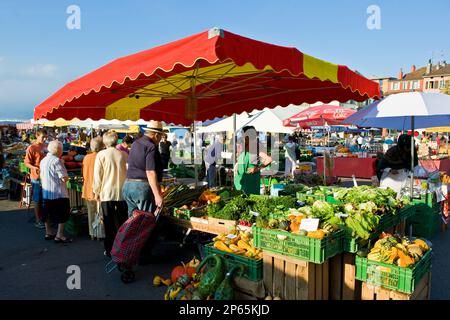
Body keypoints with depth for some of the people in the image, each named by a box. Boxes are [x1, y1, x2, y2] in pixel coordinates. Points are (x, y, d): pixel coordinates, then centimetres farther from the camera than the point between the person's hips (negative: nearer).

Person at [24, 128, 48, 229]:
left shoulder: (46, 147, 7)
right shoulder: (31, 148, -12)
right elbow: (27, 162, -12)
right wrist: (34, 167, -29)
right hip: (37, 177, -6)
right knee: (38, 200, 4)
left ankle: (43, 218, 29)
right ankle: (38, 221, 15)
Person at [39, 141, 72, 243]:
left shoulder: (43, 160, 9)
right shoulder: (57, 161, -18)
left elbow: (42, 176, 19)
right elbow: (64, 178, -21)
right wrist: (67, 176, -1)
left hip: (46, 191, 9)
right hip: (58, 192, -9)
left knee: (48, 213, 17)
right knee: (62, 215, 0)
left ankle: (48, 233, 28)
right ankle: (59, 236, 0)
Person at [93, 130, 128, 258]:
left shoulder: (101, 155, -6)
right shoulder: (124, 154, -1)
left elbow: (97, 175, -3)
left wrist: (97, 191, 7)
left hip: (106, 193, -1)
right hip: (122, 193, 2)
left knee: (109, 223, 7)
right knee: (122, 223, 9)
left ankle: (110, 250, 13)